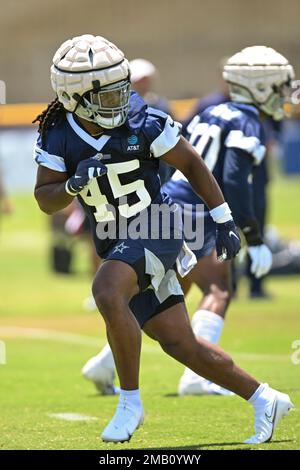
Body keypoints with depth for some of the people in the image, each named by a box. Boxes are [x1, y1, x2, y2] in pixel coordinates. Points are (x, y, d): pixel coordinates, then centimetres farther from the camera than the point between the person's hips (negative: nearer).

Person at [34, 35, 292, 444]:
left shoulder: (143, 123, -16)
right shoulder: (58, 135, -6)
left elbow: (192, 164, -4)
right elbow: (46, 201, -2)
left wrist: (225, 221, -1)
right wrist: (73, 184, -23)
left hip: (155, 230, -5)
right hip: (116, 242, 5)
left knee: (107, 293, -31)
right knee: (178, 343, 7)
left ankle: (130, 403, -18)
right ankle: (265, 401, 22)